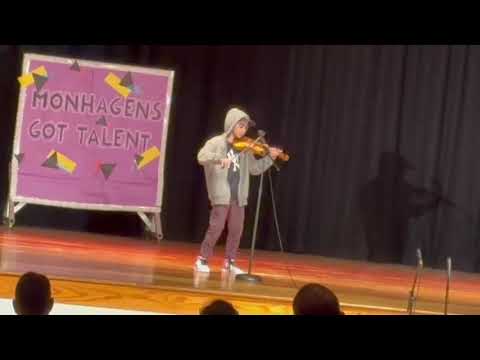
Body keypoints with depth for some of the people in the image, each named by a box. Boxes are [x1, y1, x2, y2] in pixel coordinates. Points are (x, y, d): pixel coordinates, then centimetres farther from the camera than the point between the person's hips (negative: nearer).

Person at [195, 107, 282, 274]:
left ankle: (229, 262, 18)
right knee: (216, 227, -6)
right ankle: (202, 259, 7)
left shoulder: (244, 148, 11)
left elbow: (254, 168, 15)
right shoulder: (217, 142, -4)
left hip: (239, 196, 5)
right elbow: (201, 157, -19)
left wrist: (270, 158, 2)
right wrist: (220, 158, -35)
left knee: (236, 230, 6)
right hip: (221, 194, -5)